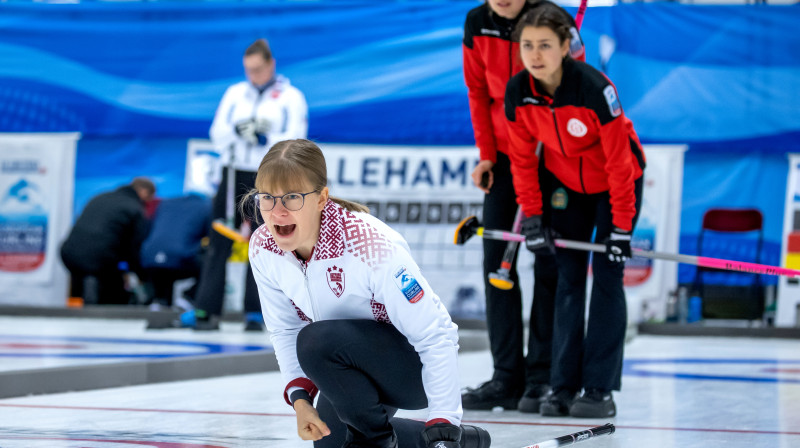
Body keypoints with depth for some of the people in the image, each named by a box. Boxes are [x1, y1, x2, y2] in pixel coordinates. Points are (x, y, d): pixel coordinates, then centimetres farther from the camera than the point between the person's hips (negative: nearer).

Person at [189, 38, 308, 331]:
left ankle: (254, 313, 6)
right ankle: (206, 310, -4)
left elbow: (294, 142, -7)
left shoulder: (291, 97, 3)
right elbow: (217, 133, 5)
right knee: (218, 242, -3)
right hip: (235, 175, 3)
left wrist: (264, 138, -22)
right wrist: (237, 131, -15)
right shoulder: (235, 93, 14)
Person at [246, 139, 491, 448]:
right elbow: (285, 331, 1)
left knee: (316, 341, -31)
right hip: (354, 368, 8)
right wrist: (300, 397, -16)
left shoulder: (370, 244, -34)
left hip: (415, 363, -8)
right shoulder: (263, 248, -14)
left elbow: (437, 335, -29)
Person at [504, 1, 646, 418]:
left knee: (607, 274, -9)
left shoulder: (594, 87, -33)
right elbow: (522, 157, -4)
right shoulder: (517, 92, -19)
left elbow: (618, 161, -26)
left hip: (615, 179, -4)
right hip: (565, 180, 4)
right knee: (568, 275, 2)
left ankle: (600, 388, -7)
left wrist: (622, 227, -23)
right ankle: (564, 386, 4)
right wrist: (532, 216, -7)